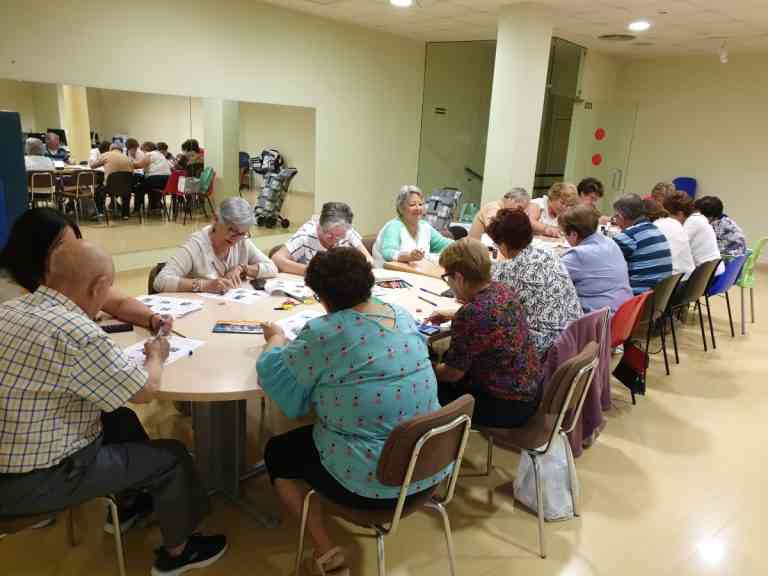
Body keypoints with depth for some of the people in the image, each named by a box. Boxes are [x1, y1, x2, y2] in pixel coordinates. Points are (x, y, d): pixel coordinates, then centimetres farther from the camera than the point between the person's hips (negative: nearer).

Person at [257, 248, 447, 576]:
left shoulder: (324, 333, -21)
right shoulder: (402, 315, 0)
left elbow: (272, 374, -7)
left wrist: (276, 339, 13)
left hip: (372, 481, -7)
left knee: (277, 453, 19)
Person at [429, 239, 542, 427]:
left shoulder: (469, 315, -29)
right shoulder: (503, 290, -4)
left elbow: (452, 373, -17)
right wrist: (451, 316, 21)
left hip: (507, 408, -8)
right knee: (445, 356, 21)